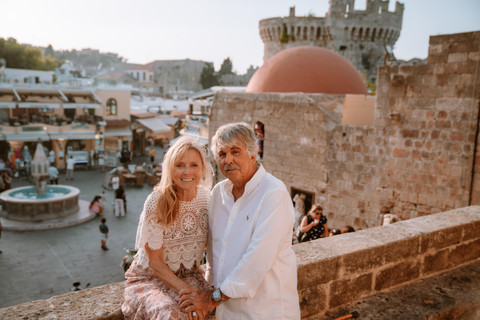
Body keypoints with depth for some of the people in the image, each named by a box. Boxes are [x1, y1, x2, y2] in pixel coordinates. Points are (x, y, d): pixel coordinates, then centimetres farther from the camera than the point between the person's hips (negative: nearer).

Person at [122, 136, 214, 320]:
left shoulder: (207, 198, -6)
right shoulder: (157, 203, -19)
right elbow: (154, 262, -14)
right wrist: (185, 290, -26)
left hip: (191, 276, 4)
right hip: (150, 278, -4)